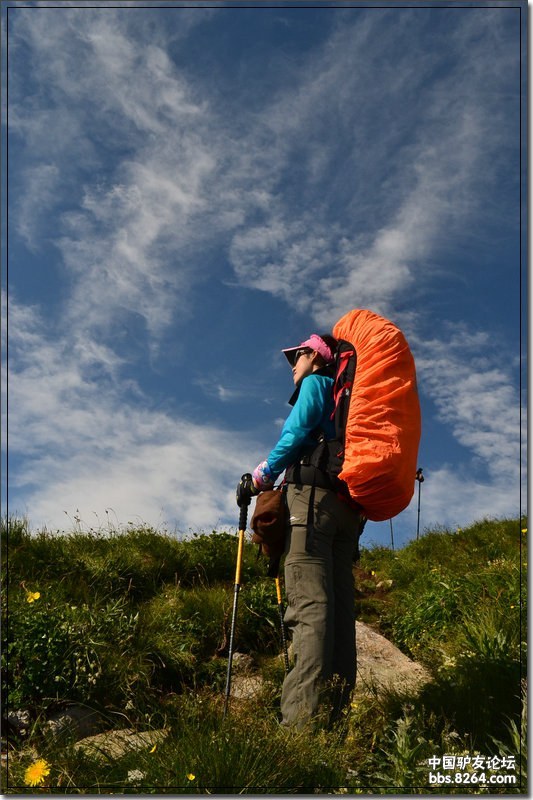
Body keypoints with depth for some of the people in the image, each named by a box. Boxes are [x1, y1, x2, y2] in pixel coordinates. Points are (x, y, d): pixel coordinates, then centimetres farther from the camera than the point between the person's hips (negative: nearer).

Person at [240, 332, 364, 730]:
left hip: (315, 496, -9)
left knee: (309, 601, -18)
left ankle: (303, 715, -25)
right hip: (349, 507, 9)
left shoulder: (315, 383, 7)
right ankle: (335, 710, -1)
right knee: (339, 604, 1)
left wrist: (266, 472, 5)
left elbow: (296, 433, -7)